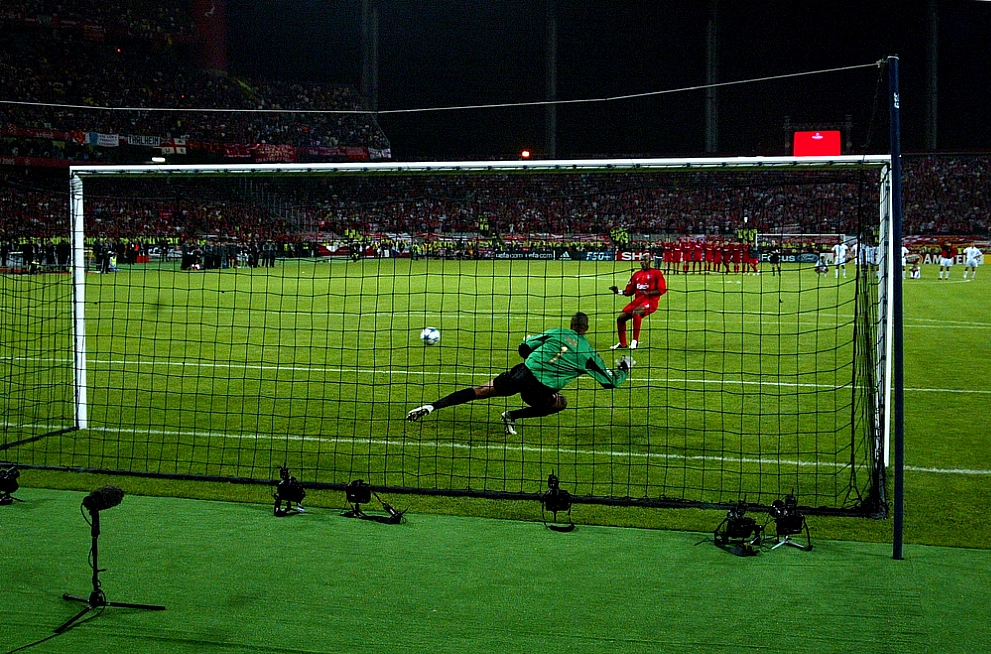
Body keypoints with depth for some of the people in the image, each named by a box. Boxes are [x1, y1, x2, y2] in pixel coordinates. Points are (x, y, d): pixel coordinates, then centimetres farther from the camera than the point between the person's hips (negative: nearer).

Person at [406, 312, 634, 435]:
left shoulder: (556, 332, 11)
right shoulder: (589, 353, 4)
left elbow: (524, 347, 13)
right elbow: (610, 382, 13)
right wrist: (624, 368, 33)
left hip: (522, 372, 3)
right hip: (539, 390, -3)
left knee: (481, 391, 12)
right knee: (560, 403, 27)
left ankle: (431, 406, 3)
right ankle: (512, 416, 14)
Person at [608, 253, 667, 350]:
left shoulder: (656, 273, -1)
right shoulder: (637, 274, 16)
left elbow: (662, 290, -8)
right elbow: (629, 291, 18)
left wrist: (648, 293, -19)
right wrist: (618, 291, 2)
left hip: (650, 301, -7)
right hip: (637, 300, 7)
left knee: (636, 312, -35)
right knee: (621, 318, -2)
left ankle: (635, 341, -28)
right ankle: (622, 343, 15)